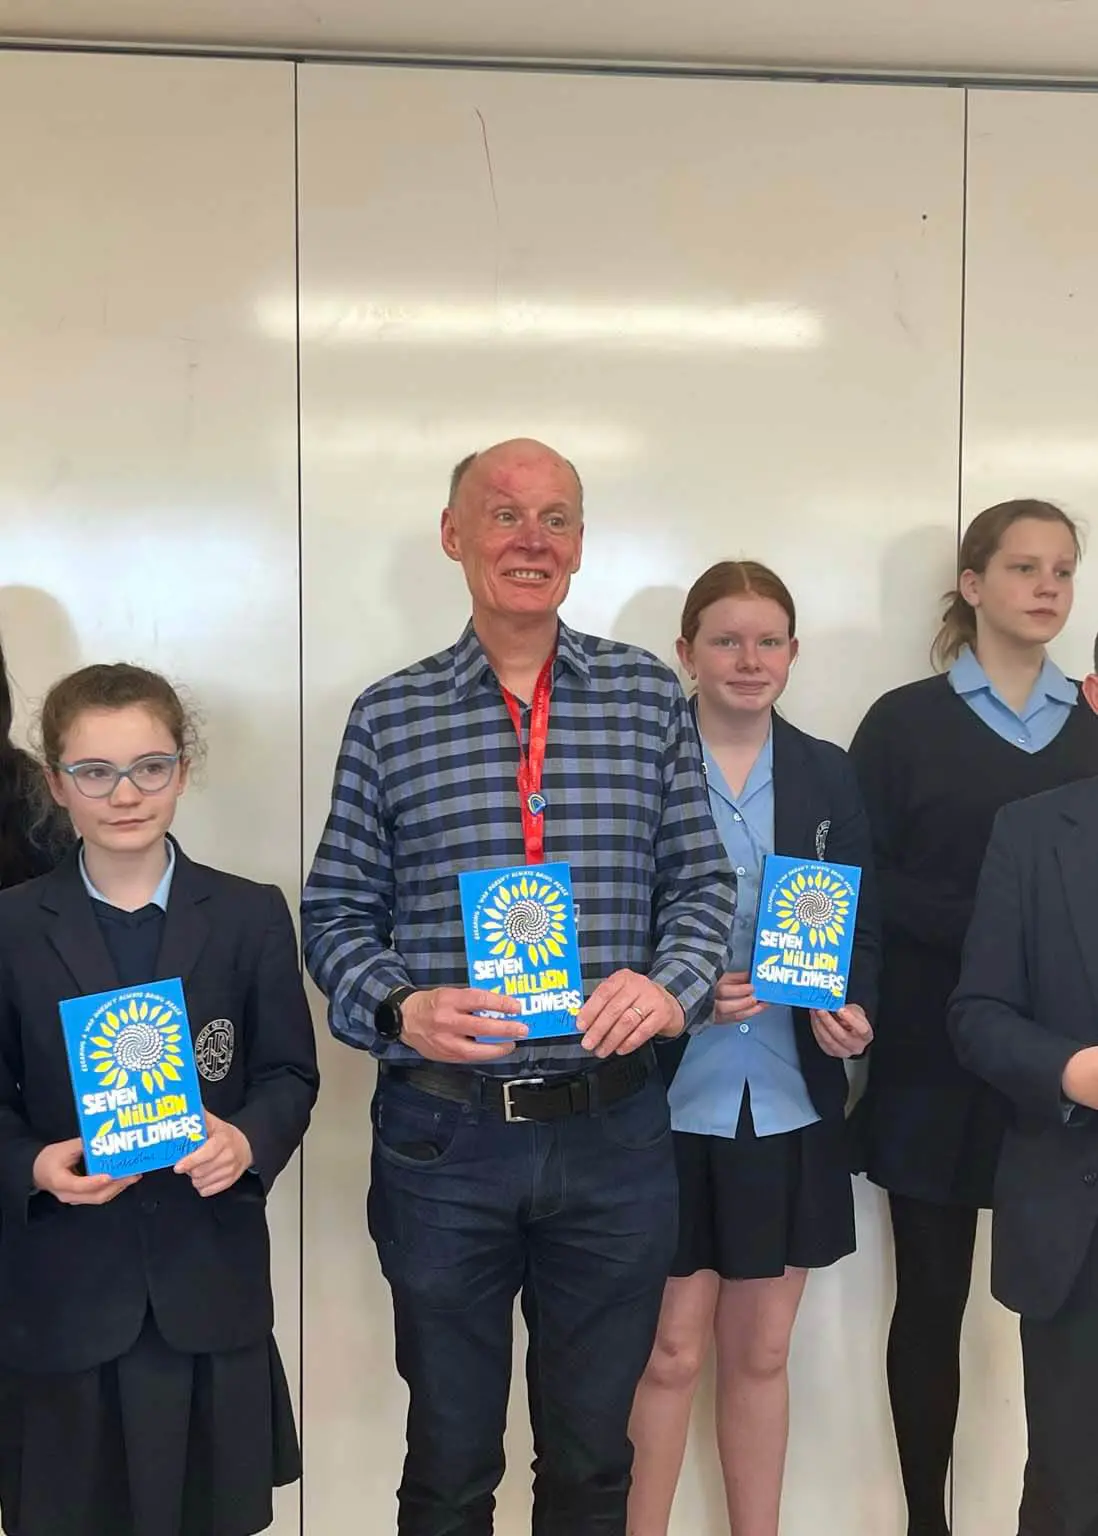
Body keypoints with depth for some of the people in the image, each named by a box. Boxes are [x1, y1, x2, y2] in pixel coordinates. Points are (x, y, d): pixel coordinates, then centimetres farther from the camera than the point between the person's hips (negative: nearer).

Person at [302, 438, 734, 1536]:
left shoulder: (650, 698, 4)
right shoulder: (390, 717, 1)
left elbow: (701, 883, 5)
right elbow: (336, 913, 2)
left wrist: (670, 985, -14)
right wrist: (400, 1009, -16)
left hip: (613, 1127, 1)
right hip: (442, 1128, -1)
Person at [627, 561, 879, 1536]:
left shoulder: (829, 776, 6)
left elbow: (863, 930, 6)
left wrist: (852, 1008, -14)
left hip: (790, 1106, 3)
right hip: (669, 1100, -3)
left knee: (760, 1353, 16)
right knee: (671, 1353, 7)